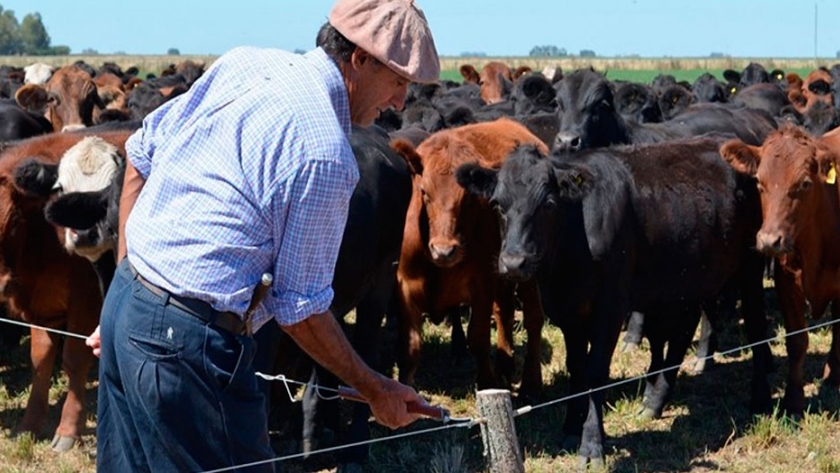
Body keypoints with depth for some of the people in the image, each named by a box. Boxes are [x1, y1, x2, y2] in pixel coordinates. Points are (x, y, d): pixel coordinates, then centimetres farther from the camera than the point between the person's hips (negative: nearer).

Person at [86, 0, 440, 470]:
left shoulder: (244, 62, 7)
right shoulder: (324, 154, -16)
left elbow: (142, 153, 15)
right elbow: (301, 309, -11)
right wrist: (375, 389, 2)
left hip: (125, 297, 9)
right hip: (189, 339, -9)